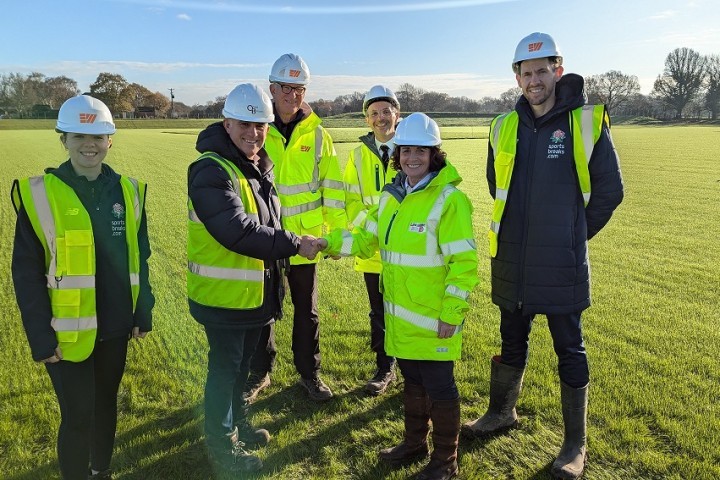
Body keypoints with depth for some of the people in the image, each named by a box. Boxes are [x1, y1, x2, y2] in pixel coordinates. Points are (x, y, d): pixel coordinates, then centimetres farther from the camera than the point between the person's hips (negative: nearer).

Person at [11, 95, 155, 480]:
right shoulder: (40, 194, -10)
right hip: (68, 331, -4)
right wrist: (40, 337, -11)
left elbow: (140, 256, 8)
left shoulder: (127, 190, 1)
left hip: (115, 325, 4)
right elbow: (26, 271, -9)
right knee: (78, 415, 6)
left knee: (106, 403, 20)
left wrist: (143, 313, 6)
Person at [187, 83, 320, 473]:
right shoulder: (211, 171, -21)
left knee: (241, 364, 23)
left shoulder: (259, 166, 8)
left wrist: (279, 270, 19)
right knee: (224, 369, 9)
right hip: (224, 295, -8)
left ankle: (237, 423, 44)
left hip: (255, 292, 8)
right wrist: (295, 245, -27)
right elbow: (237, 231, -33)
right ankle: (222, 446, 28)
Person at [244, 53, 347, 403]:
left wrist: (339, 231, 0)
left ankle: (309, 372, 32)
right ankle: (260, 373, 33)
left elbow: (332, 186, 2)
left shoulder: (316, 134, -1)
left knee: (307, 311, 13)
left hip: (305, 239, 1)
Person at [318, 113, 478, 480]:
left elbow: (464, 263, -17)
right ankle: (414, 442, 43)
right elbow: (367, 239, 11)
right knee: (412, 380, 22)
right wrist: (330, 243, -4)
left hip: (434, 319, -6)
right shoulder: (391, 196, 6)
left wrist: (451, 314, -19)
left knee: (439, 387, 9)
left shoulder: (449, 199, -16)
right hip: (401, 316, 7)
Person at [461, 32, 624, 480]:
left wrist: (573, 234, 4)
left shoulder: (586, 122, -7)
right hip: (512, 260, 4)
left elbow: (610, 189, -2)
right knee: (512, 342, 19)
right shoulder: (505, 127, 4)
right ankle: (502, 412, 41)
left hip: (561, 264, -4)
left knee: (570, 351, 8)